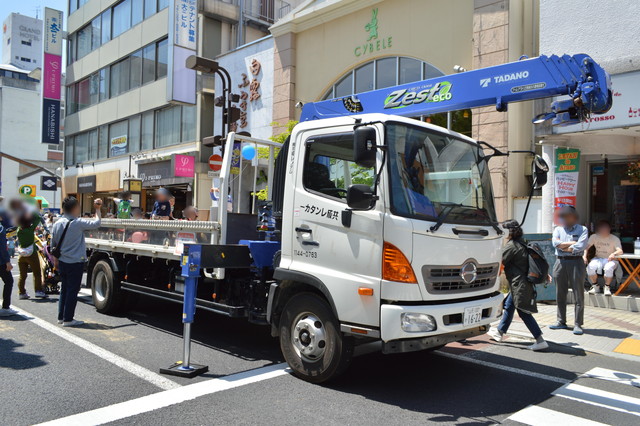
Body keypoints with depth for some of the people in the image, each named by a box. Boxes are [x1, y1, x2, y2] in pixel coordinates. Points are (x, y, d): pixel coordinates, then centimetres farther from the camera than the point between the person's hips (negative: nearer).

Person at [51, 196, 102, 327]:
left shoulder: (58, 224, 5)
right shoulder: (78, 223, -16)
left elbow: (53, 245, 13)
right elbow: (96, 223, -15)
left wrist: (56, 260, 23)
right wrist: (97, 209, -2)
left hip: (62, 262, 7)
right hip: (75, 263, -7)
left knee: (64, 289, 17)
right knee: (72, 291, 0)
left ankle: (61, 317, 23)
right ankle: (68, 319, 4)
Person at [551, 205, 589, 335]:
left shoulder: (582, 229, 4)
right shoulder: (558, 229, 14)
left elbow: (581, 247, -12)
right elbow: (555, 242, -5)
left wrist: (563, 247, -4)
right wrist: (572, 243, -8)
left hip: (576, 262, -3)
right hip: (561, 263, 4)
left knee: (579, 296, -2)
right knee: (560, 295, 8)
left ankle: (578, 324, 4)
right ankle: (561, 322, 19)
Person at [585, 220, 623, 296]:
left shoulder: (615, 239, -9)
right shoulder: (594, 237, 0)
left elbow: (620, 251, -22)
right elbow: (586, 247, -7)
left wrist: (614, 254, -46)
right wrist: (584, 256, -27)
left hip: (610, 259, -2)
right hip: (598, 258, 3)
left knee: (608, 268, -37)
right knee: (590, 267, -30)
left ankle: (607, 287, -10)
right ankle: (595, 286, -6)